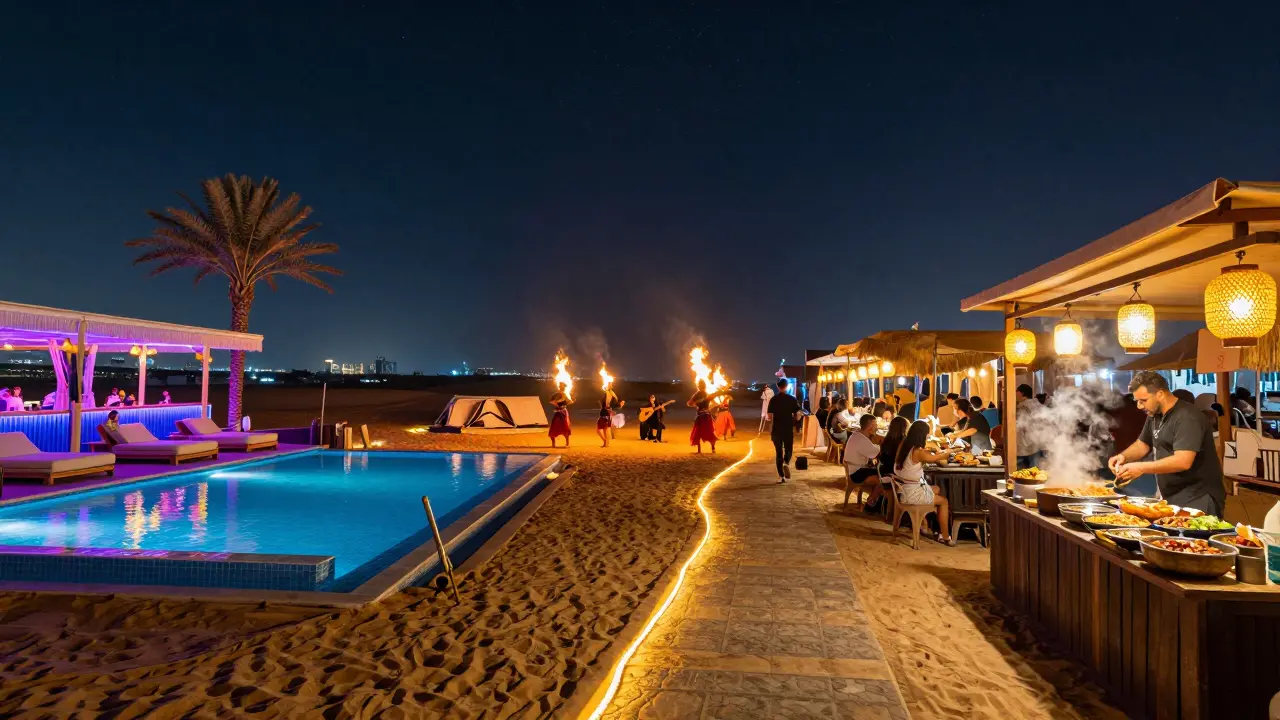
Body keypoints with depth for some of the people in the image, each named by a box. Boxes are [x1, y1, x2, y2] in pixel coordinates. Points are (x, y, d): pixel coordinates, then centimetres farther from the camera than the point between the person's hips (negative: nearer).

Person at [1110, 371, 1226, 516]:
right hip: (1173, 498, 8)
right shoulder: (1154, 415, 8)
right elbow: (1142, 444, 20)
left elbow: (1183, 462, -31)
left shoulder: (1187, 418, -21)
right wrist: (1124, 456, 0)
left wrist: (1141, 468, -30)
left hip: (1197, 500, -8)